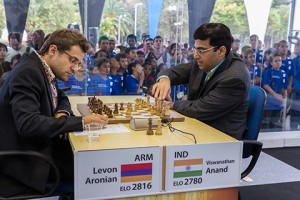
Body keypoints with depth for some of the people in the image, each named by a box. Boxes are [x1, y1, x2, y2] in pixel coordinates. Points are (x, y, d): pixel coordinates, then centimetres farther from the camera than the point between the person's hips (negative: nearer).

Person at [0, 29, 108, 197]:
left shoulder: (43, 70, 6)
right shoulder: (28, 72, -21)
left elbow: (62, 99, 21)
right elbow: (28, 124, -32)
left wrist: (62, 113, -4)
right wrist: (81, 121, -29)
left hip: (40, 146, 9)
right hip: (24, 160, -9)